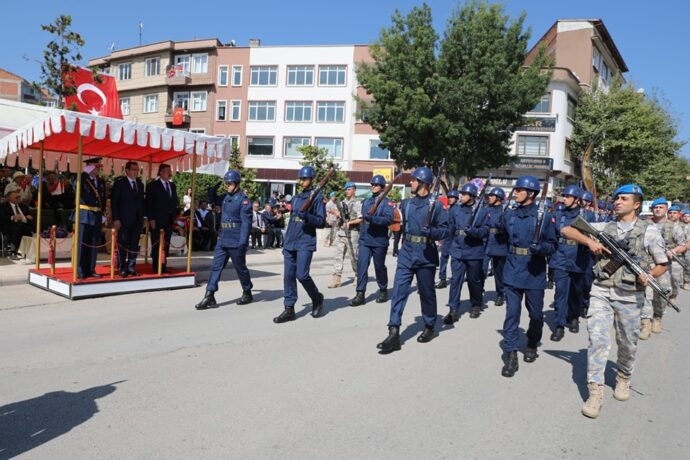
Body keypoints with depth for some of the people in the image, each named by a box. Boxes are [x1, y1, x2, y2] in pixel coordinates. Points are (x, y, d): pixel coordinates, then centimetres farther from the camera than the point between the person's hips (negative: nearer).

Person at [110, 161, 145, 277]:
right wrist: (116, 219, -12)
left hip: (137, 220, 5)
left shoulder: (140, 184, 13)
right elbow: (114, 201, -6)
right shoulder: (119, 183, -2)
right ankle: (122, 269, 10)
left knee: (134, 245, 6)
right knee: (123, 245, 2)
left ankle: (131, 267, 14)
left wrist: (143, 216, 4)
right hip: (124, 220, -4)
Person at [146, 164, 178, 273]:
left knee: (166, 244, 4)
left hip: (169, 220, 5)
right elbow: (148, 203, -6)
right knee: (156, 244, 1)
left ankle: (163, 266, 9)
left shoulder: (172, 185, 14)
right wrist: (150, 219, -12)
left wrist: (175, 215, 5)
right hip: (157, 220, -5)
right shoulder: (153, 185, -2)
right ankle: (156, 267, 6)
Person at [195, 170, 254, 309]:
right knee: (216, 267, 3)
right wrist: (215, 187, 8)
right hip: (222, 240, 7)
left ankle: (247, 293, 25)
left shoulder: (243, 200, -13)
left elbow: (246, 223, -18)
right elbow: (212, 198, 28)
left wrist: (242, 243, -23)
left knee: (240, 268, 7)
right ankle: (209, 296, 4)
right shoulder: (225, 197, 9)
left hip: (236, 242, -7)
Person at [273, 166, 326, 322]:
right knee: (288, 275, 3)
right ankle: (289, 309, 9)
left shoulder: (317, 197, -4)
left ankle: (317, 298, 16)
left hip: (305, 244, -6)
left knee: (301, 275, -11)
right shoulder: (296, 197, 17)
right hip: (290, 243, 7)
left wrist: (307, 216, -26)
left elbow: (321, 222, -9)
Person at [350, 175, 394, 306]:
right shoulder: (366, 202, 14)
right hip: (364, 240, 4)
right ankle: (360, 294, -6)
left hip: (379, 240, -4)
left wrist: (372, 219, -29)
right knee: (361, 265, -7)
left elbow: (389, 219, -19)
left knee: (379, 266, 8)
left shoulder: (386, 202, -4)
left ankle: (383, 292, 26)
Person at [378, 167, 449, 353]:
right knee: (399, 291, -5)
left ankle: (429, 327, 33)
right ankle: (394, 334, -6)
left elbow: (446, 230, -11)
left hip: (426, 255, -4)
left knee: (426, 293, 11)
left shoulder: (436, 205, -8)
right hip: (406, 253, 4)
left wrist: (430, 231, -26)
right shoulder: (406, 203, 8)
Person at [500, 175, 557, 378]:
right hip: (512, 273, 2)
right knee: (511, 313, -2)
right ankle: (511, 355, 2)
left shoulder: (544, 216, -6)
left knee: (536, 314, 12)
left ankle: (532, 345, 37)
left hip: (534, 274, -2)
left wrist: (541, 247, -23)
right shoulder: (510, 215, 5)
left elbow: (552, 245, -5)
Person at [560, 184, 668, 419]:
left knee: (628, 344, 13)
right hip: (601, 293, 1)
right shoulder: (604, 227, 8)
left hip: (630, 297, 0)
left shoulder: (649, 230, 3)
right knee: (597, 339, -10)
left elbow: (663, 264, 7)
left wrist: (649, 276, -15)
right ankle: (595, 392, -5)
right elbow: (566, 230, 5)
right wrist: (590, 242, -11)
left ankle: (623, 379, 40)